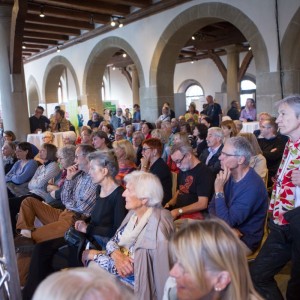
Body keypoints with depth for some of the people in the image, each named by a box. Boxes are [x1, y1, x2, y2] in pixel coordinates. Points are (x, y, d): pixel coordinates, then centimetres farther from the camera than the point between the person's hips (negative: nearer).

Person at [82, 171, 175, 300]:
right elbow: (112, 241, 4)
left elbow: (131, 270, -25)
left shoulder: (156, 225, -26)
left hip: (133, 283, -7)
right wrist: (117, 255, -20)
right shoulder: (134, 213, 1)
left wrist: (93, 255, -14)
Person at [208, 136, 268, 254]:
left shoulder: (253, 186, -25)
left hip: (245, 239, -7)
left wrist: (219, 191, -26)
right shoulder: (228, 175, 0)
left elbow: (228, 222, -24)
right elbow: (212, 207, 3)